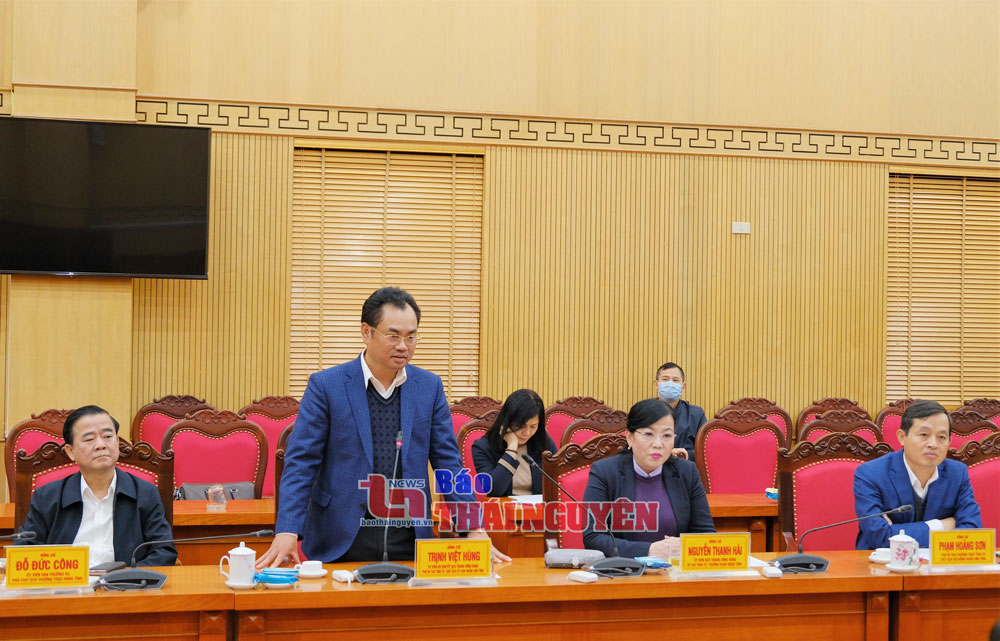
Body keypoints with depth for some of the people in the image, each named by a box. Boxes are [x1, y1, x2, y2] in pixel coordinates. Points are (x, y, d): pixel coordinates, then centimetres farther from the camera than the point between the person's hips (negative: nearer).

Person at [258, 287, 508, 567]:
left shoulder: (430, 386, 6)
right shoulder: (325, 385, -3)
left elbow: (448, 462, 6)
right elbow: (300, 462, -6)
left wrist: (474, 530, -3)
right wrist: (287, 533, -17)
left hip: (409, 543, 2)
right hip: (341, 544, -2)